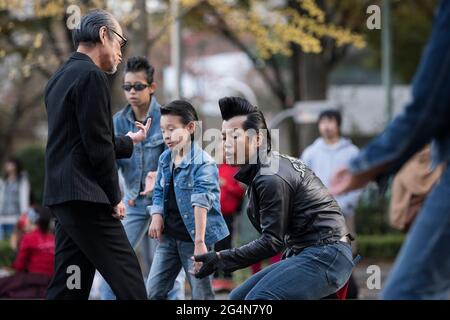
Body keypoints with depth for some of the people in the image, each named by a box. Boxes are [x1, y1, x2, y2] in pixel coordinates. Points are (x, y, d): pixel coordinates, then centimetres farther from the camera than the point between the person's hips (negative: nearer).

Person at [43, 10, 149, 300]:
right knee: (129, 282, -8)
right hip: (85, 197, -10)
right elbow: (97, 145, -15)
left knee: (70, 287, 8)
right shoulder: (91, 76, -11)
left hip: (62, 196, 10)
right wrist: (114, 198, -8)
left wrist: (129, 141, 30)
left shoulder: (61, 77, 18)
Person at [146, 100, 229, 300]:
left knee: (201, 295, 0)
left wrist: (199, 242, -28)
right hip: (169, 237, 7)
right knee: (153, 292, 6)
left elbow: (201, 202, -22)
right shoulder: (164, 159, 8)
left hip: (192, 238, -7)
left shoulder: (203, 163, -15)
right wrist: (156, 216, -5)